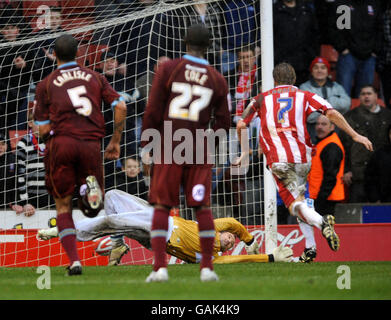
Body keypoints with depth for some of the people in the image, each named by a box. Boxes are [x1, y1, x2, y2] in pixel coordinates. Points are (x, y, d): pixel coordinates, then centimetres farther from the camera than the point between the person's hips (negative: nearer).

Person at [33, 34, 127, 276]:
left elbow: (43, 129, 4)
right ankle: (90, 187, -23)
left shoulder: (46, 84, 10)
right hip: (91, 144, 1)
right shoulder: (95, 77, 15)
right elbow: (120, 106, 5)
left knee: (63, 206, 11)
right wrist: (116, 141, 14)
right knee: (93, 208, 14)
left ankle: (74, 261, -3)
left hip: (61, 142, -1)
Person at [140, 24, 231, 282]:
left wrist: (146, 147, 2)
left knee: (162, 207, 2)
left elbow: (153, 113, -5)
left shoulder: (168, 69, -2)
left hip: (169, 148, -1)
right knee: (203, 208, 6)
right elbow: (223, 123, 7)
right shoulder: (217, 80, 5)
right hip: (199, 151, 1)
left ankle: (160, 267, -6)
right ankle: (207, 268, 3)